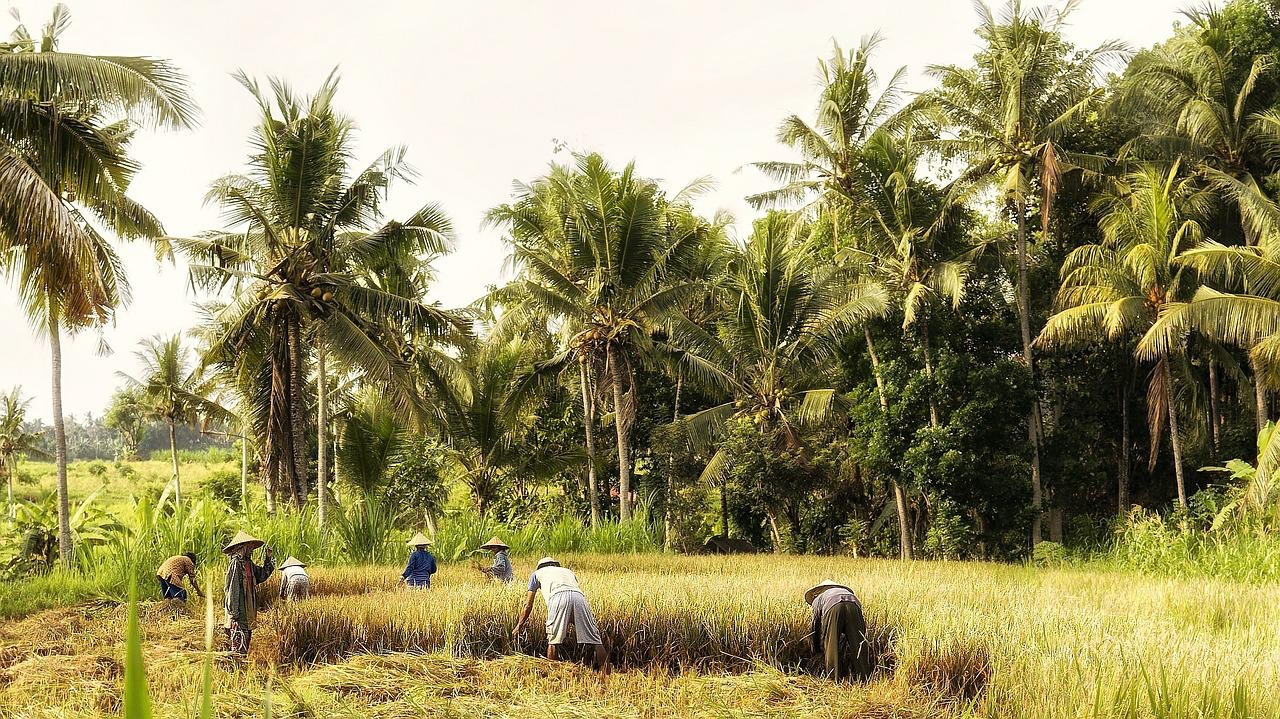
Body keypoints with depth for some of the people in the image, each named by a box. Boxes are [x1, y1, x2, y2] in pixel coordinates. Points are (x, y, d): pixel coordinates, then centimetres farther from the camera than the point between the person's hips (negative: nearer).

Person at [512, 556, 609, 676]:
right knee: (595, 638, 2)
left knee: (553, 639, 6)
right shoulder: (568, 572, 45)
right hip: (579, 597, 3)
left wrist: (518, 626, 44)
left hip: (558, 596, -3)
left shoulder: (537, 574, 36)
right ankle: (605, 674, -3)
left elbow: (528, 606, 35)